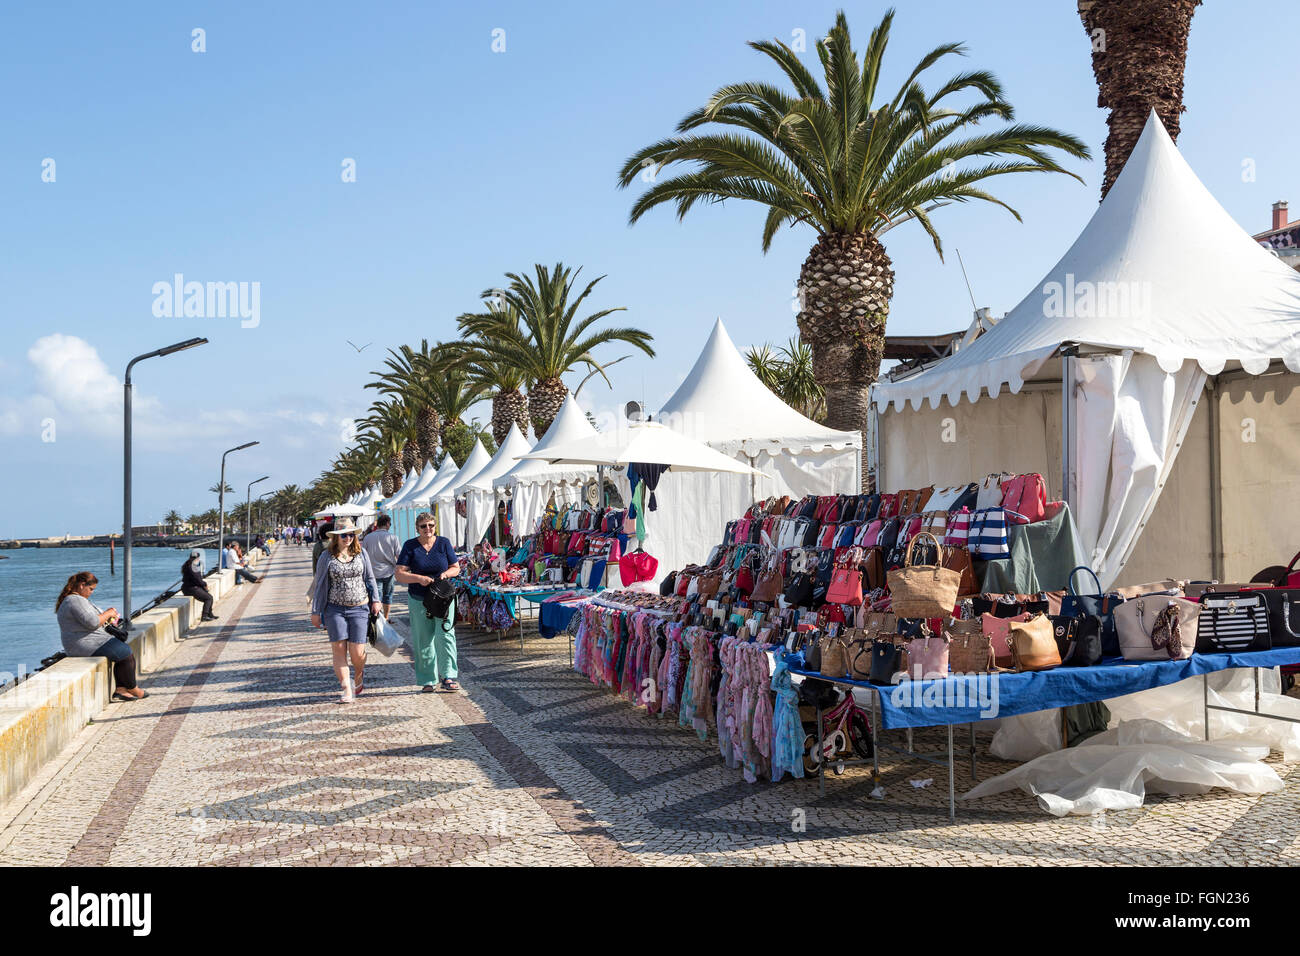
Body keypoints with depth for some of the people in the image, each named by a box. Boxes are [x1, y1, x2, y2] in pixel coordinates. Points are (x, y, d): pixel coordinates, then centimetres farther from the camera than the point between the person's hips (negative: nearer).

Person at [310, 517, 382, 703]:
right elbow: (319, 585, 6)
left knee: (357, 651, -5)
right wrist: (315, 612, 6)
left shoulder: (361, 554, 7)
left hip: (359, 608, 0)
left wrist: (375, 599, 6)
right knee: (338, 649, -6)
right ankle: (347, 690, 0)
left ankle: (359, 675, 27)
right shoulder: (327, 557, 2)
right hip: (335, 609, 0)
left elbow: (370, 578, 16)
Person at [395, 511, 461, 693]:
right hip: (419, 600, 0)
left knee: (445, 635, -11)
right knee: (423, 641, 5)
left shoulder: (444, 543, 4)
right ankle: (428, 680, 14)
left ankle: (448, 676, -7)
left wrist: (445, 574, -12)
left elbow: (456, 568, 9)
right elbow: (399, 575, -6)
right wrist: (419, 578, -21)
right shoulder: (410, 546, -1)